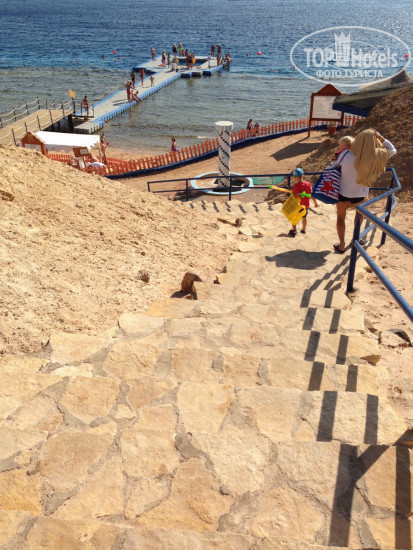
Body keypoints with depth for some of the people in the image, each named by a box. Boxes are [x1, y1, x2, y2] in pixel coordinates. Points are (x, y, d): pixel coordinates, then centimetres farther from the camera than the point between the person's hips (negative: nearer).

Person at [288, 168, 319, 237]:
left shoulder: (296, 186, -21)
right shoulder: (308, 184, -5)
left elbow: (296, 196, -30)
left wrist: (292, 193, -12)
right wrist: (315, 202, 9)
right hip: (306, 205, 5)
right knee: (304, 217, 24)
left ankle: (294, 230, 10)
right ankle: (304, 229, 37)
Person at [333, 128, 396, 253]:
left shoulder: (345, 155, -23)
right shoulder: (376, 156, -16)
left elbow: (333, 168, -6)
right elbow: (392, 150, 3)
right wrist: (380, 137, -3)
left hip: (344, 193, -2)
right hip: (361, 195, 2)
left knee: (341, 217, 20)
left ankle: (341, 246, 25)